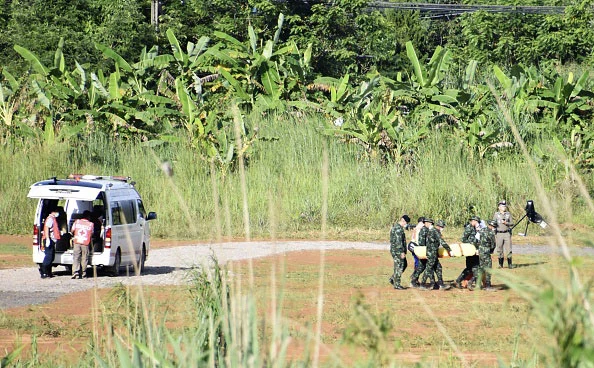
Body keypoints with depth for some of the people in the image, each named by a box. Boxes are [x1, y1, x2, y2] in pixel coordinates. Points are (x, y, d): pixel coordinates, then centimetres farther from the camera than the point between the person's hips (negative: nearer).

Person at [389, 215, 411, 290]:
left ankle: (393, 279, 21)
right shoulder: (398, 228, -18)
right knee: (399, 267, -5)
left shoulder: (396, 226, 16)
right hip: (397, 251, -10)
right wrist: (402, 252, -22)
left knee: (404, 265, 18)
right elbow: (398, 241, -23)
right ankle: (396, 285, 0)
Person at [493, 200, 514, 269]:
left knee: (508, 249, -4)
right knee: (499, 250, 2)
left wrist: (506, 223, -12)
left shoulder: (508, 214, 8)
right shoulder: (496, 214, 5)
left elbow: (512, 224, 7)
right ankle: (500, 264, 9)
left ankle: (510, 264, -1)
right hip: (499, 234, 0)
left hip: (507, 234, 0)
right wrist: (493, 235, 2)